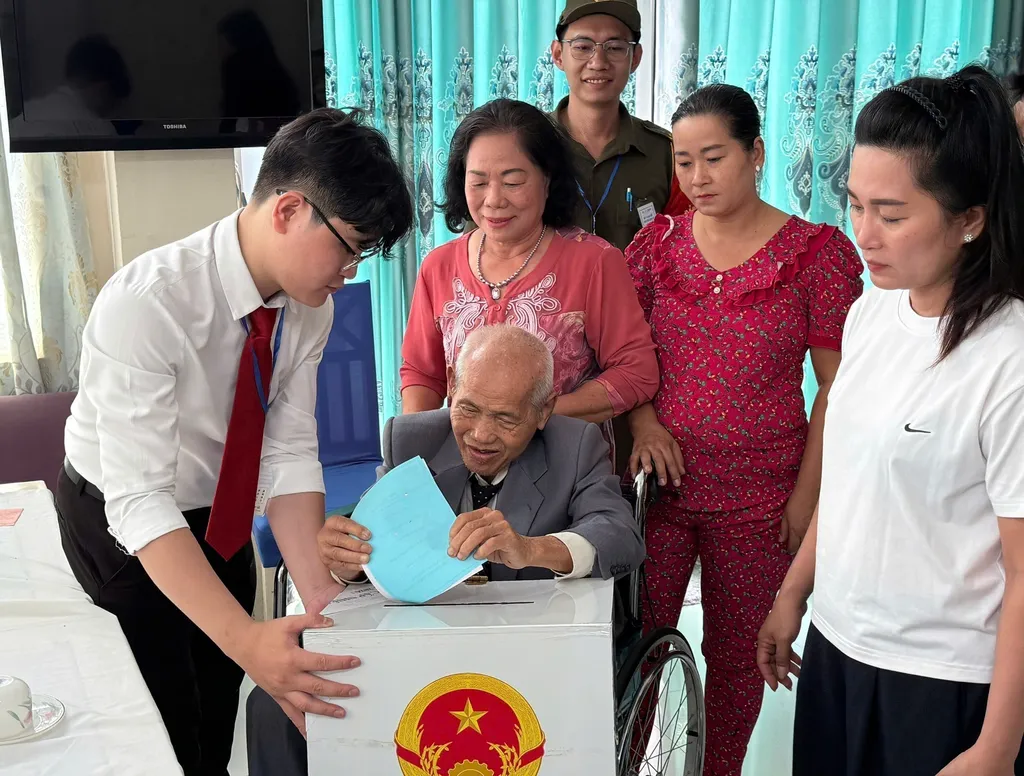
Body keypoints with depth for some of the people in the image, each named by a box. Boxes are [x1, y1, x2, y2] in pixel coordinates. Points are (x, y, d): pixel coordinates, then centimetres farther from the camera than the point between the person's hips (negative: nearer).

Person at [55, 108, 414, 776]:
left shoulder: (311, 306, -15)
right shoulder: (145, 304, -36)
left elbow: (289, 454, -14)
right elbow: (138, 501, -38)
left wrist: (321, 594, -25)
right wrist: (245, 639, -46)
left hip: (223, 521, 5)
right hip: (120, 530, -5)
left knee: (223, 719, 16)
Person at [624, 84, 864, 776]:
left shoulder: (818, 251, -5)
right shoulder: (658, 242, 4)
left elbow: (837, 386, -4)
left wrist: (808, 493, -8)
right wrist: (642, 420, -10)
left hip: (759, 497, -2)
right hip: (658, 480, 2)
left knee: (738, 654, 11)